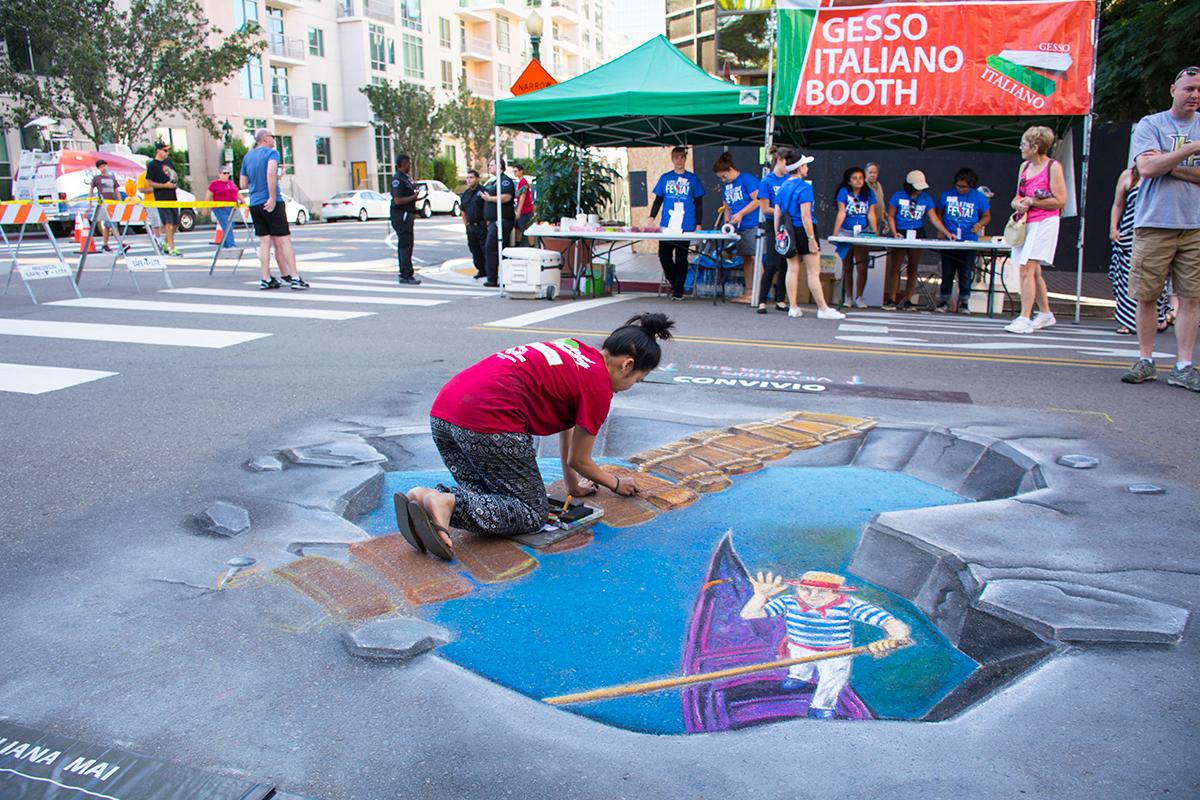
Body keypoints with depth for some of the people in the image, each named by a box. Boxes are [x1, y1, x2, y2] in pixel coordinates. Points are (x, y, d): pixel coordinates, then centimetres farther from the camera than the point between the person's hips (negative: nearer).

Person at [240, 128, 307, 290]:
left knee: (264, 242, 7)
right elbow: (271, 173, -23)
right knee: (283, 240, -5)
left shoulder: (247, 157, 16)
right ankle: (295, 278, -8)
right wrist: (273, 198, -22)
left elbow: (243, 184, 17)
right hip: (272, 204, -6)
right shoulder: (272, 152, -4)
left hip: (254, 204, 6)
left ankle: (266, 279, 4)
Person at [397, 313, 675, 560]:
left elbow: (566, 424, 35)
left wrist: (573, 485, 42)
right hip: (489, 420, -9)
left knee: (490, 494, 21)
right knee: (532, 514, 5)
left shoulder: (577, 351, 25)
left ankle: (426, 497, -6)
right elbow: (579, 460, 13)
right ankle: (448, 503, -19)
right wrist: (617, 484, 32)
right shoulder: (599, 385, 2)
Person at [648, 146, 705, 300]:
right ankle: (674, 283, 19)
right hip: (666, 225, 2)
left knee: (681, 258, 1)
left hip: (685, 226, -1)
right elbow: (658, 200, 14)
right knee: (664, 256, -3)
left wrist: (698, 225, 3)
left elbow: (698, 203, 9)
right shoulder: (665, 178, 11)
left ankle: (678, 289, 10)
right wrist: (651, 218, 1)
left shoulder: (692, 178, 8)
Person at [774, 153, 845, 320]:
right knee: (813, 272, -2)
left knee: (793, 269, 9)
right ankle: (823, 309, 3)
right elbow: (805, 216, -18)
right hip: (803, 231, -7)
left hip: (788, 232, 7)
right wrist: (812, 239, -17)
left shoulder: (782, 188, 9)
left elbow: (777, 215, 10)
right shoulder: (804, 187, -12)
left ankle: (793, 308, 9)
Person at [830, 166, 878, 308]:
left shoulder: (869, 194, 7)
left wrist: (875, 233, -5)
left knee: (862, 267, -8)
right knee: (847, 267, 6)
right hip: (846, 233, -1)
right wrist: (835, 233, -12)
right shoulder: (844, 192, -1)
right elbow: (841, 213, -6)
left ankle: (859, 297, 2)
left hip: (862, 233, 1)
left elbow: (871, 214, 3)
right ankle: (847, 297, 13)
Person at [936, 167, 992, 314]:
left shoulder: (978, 197, 3)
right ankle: (944, 301, 11)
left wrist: (979, 224, -12)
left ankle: (963, 303, 9)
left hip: (969, 242, -1)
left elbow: (987, 216, 9)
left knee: (966, 274, 1)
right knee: (947, 273, 4)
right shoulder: (947, 195, 6)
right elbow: (938, 214, 13)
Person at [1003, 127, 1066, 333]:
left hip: (1044, 223, -8)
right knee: (1033, 271, 14)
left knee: (1026, 269, -17)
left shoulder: (1053, 167, -8)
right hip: (1025, 223, 8)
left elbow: (1060, 201, -12)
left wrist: (1031, 202, -12)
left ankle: (1024, 319, -18)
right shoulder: (1024, 166, 13)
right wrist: (1018, 203, -2)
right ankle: (1045, 314, 27)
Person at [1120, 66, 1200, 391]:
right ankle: (1145, 361, 11)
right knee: (1145, 295, 0)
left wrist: (1172, 167, -7)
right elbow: (1147, 168, -10)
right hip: (1154, 223, -2)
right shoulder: (1150, 125, 5)